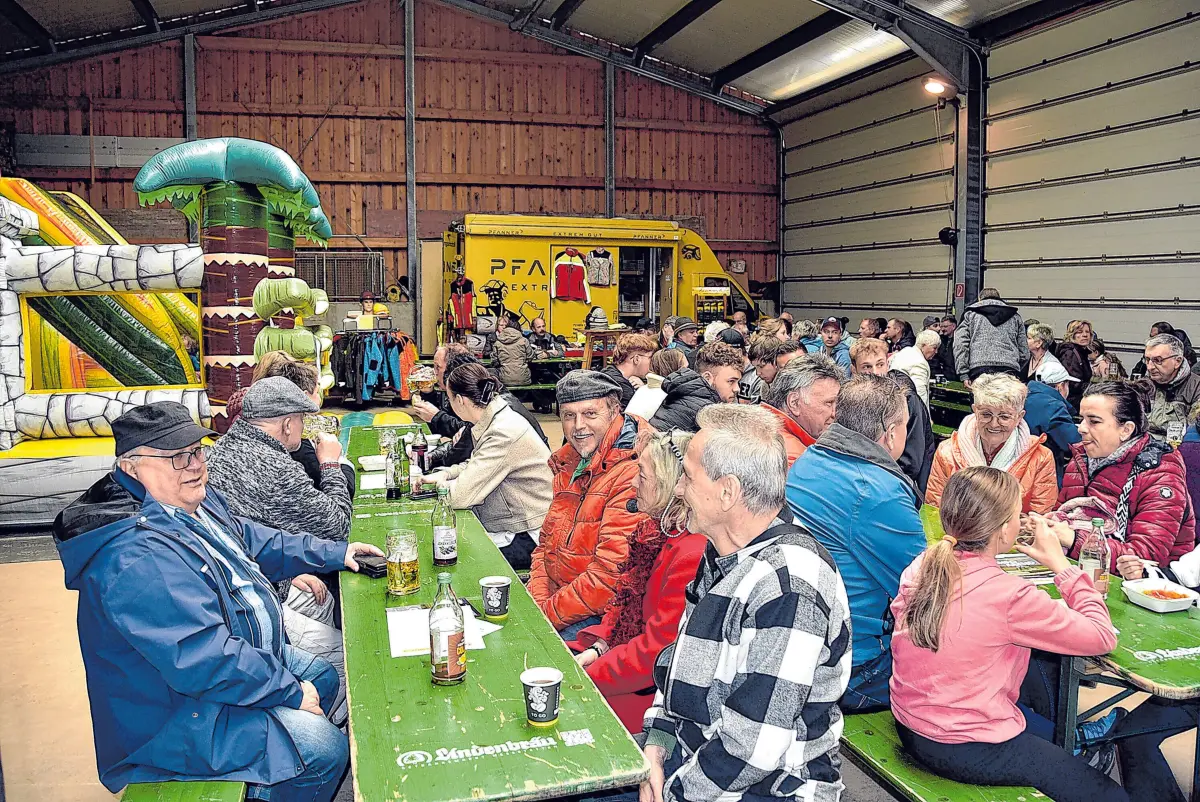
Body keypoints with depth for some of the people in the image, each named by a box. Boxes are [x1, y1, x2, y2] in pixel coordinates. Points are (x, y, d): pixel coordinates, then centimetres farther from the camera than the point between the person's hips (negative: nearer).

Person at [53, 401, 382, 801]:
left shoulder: (195, 498, -1)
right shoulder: (136, 558, -33)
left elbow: (253, 541, 17)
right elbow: (206, 661, -34)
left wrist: (335, 553, 12)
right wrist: (291, 691, -23)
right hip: (176, 716, -10)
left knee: (325, 678, 21)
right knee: (324, 748, -19)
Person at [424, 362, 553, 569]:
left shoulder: (505, 434, -25)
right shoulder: (494, 421, 4)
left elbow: (461, 496, -24)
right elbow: (476, 465, 23)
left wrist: (444, 484, -3)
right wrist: (445, 474, 6)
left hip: (530, 537, -9)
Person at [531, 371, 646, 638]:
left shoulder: (633, 473, -18)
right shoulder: (569, 465, 12)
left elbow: (611, 575, -23)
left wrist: (547, 615, -15)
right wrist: (537, 603, -1)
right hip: (553, 598, 8)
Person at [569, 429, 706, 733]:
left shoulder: (692, 556, -27)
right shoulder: (655, 531, 5)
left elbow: (658, 651, -24)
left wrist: (588, 675, -17)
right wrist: (597, 647, 0)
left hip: (650, 691, -9)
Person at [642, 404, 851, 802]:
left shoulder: (789, 589, -27)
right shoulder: (724, 556, 4)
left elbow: (752, 748, -26)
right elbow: (683, 659, 13)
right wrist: (657, 741, 0)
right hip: (687, 754, 8)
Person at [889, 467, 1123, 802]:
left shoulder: (921, 565, -7)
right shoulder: (1010, 596, -26)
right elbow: (1103, 636, -14)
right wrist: (1060, 564, -6)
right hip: (966, 751, -8)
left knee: (1053, 730, 30)